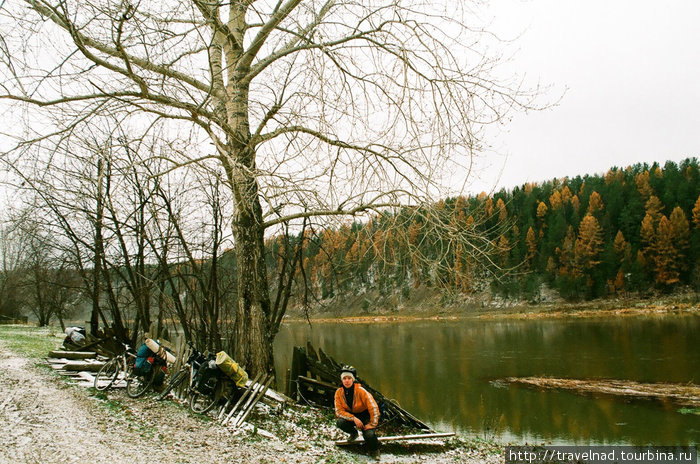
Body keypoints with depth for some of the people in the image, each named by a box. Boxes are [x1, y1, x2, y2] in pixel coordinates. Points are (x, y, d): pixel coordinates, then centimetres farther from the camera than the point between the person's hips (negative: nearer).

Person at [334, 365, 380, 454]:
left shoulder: (360, 390, -23)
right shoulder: (339, 392, -13)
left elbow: (373, 407, -21)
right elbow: (339, 411, -14)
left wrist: (372, 424, -19)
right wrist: (354, 418, -27)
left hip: (365, 415, -3)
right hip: (351, 416, 3)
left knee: (369, 435, -31)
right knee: (340, 422, -29)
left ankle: (375, 450, 6)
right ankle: (353, 433, 6)